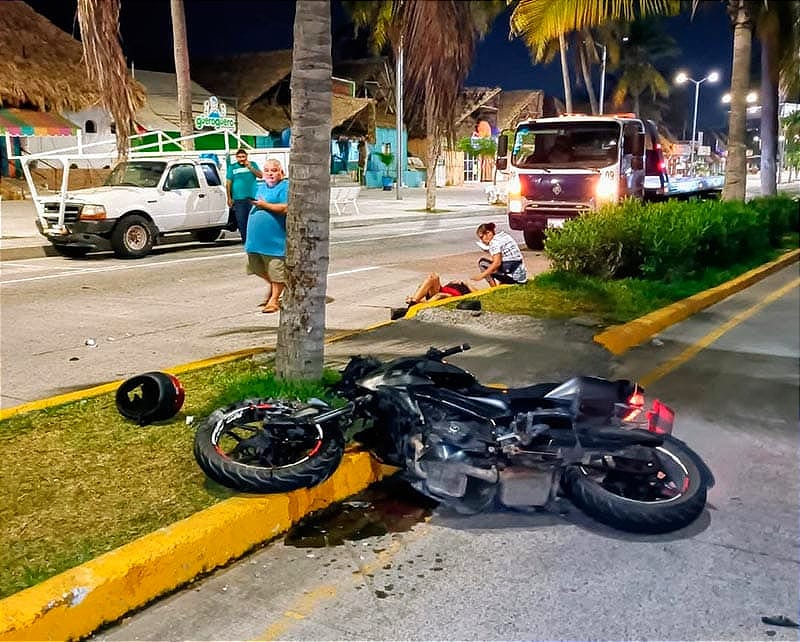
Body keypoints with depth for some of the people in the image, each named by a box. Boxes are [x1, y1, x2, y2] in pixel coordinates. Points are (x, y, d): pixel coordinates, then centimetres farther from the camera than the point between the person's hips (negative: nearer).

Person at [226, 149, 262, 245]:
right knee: (241, 221, 0)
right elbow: (228, 183, 8)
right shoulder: (232, 167, 9)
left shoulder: (252, 164, 11)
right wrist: (229, 198, 3)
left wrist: (250, 167, -9)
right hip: (238, 199, 0)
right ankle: (245, 240, 8)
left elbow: (260, 175, 1)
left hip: (252, 198, 0)